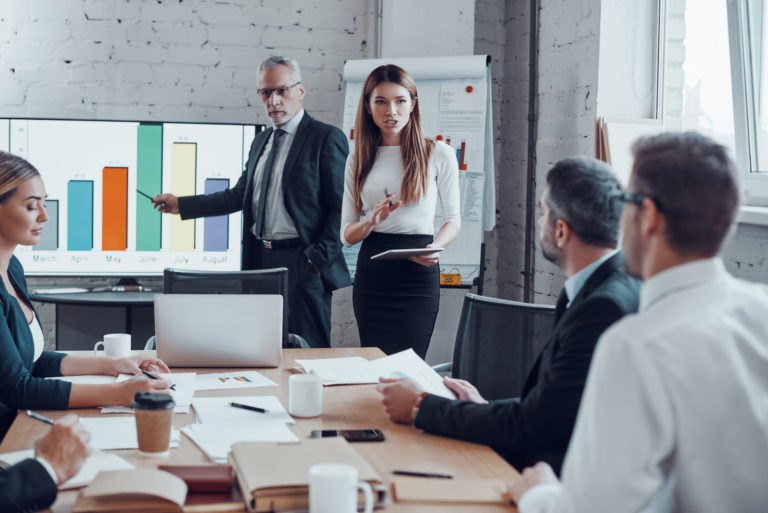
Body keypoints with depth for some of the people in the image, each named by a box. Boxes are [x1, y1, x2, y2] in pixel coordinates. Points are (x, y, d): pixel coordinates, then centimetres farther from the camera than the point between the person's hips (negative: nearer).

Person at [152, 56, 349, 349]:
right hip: (260, 259, 7)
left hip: (302, 265, -7)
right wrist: (181, 205, 20)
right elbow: (239, 195, 22)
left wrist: (319, 260, -15)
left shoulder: (327, 138, -6)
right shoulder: (260, 141, 17)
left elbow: (341, 208, -10)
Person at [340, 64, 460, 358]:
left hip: (418, 273, -2)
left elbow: (452, 218, 6)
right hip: (371, 274, 3)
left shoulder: (438, 154, 2)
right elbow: (346, 234, 9)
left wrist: (435, 248, -15)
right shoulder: (358, 160, 10)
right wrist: (372, 221, -12)